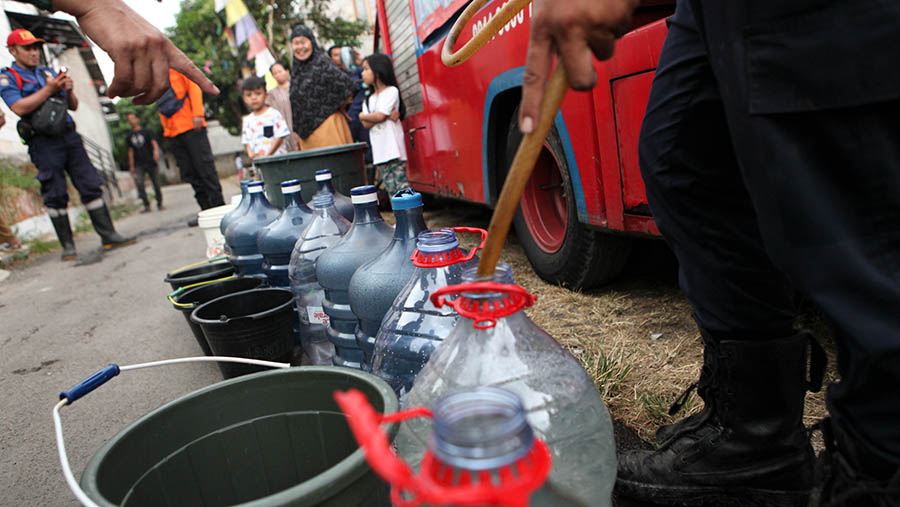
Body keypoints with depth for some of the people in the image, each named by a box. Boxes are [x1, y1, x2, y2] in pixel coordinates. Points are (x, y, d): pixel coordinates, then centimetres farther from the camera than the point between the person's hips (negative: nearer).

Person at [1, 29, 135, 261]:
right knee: (55, 195, -3)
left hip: (69, 135, 5)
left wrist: (69, 91, -2)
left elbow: (73, 106, 19)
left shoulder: (49, 73, 20)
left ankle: (108, 235, -1)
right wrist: (49, 89, -14)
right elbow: (19, 107, -12)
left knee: (91, 185, -2)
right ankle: (67, 245, 4)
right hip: (43, 141, -4)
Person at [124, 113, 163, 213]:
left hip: (150, 162, -2)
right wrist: (131, 166, 11)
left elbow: (154, 142, -8)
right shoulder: (129, 137, 16)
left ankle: (160, 204, 11)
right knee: (139, 183, -16)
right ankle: (146, 206, -13)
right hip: (138, 165, 2)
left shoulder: (147, 132, 7)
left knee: (156, 184, -2)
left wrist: (156, 151, -30)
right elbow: (130, 151, 17)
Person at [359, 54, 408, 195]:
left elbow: (380, 116, -10)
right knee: (390, 187, 4)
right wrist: (388, 116, -8)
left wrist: (363, 116, 7)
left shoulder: (391, 91, 1)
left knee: (401, 185, -10)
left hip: (393, 149, -6)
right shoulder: (368, 100, 19)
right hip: (379, 152, 6)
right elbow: (366, 124, 3)